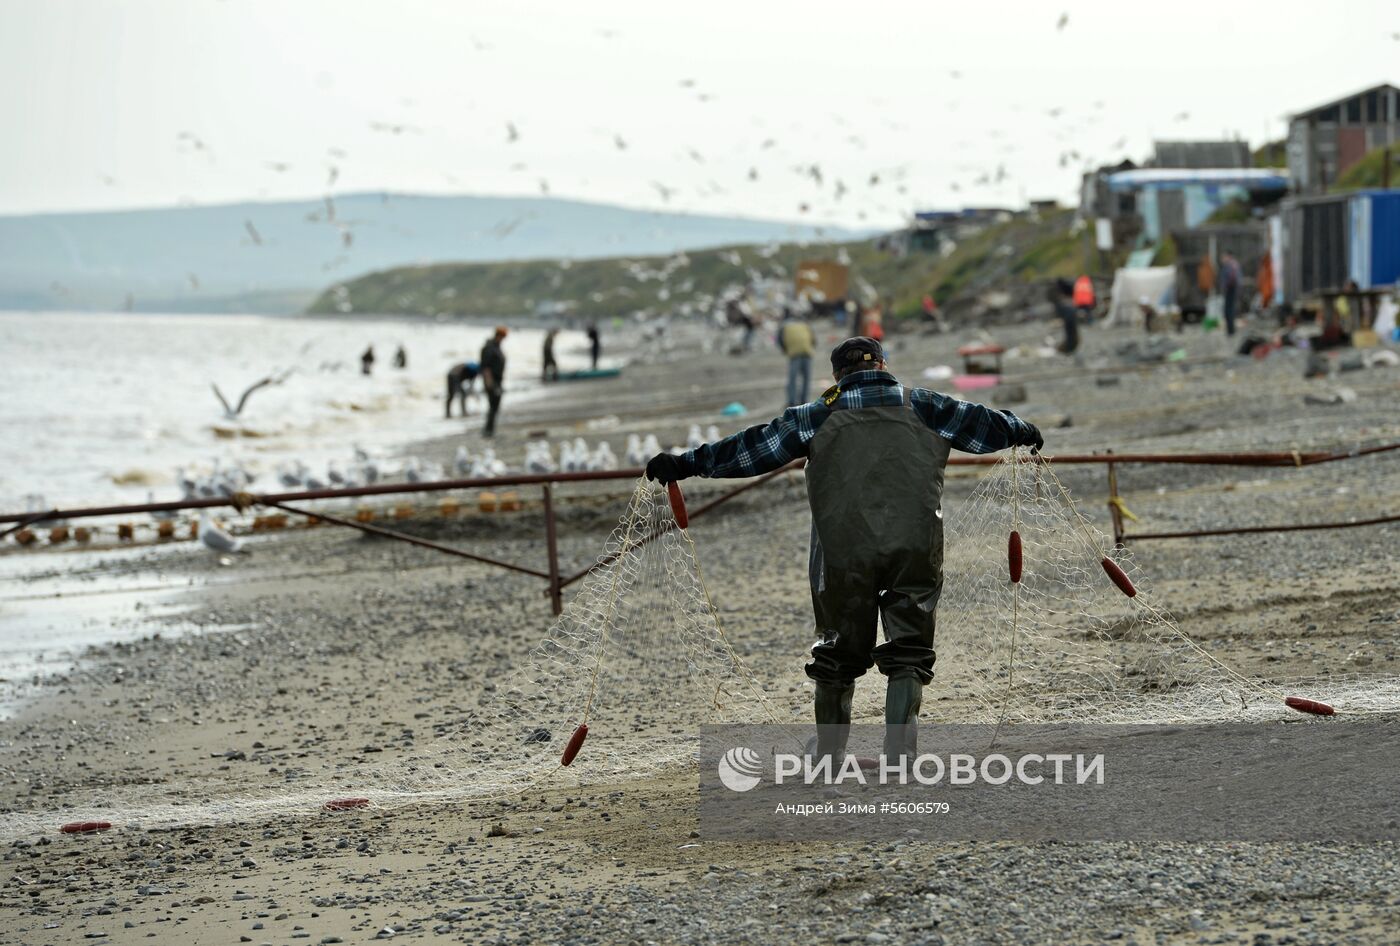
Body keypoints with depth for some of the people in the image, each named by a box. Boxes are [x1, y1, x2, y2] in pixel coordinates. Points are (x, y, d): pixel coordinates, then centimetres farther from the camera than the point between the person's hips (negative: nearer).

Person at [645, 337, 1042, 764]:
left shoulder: (821, 415, 10)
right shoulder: (921, 406, 13)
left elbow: (753, 446, 8)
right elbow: (979, 421, 26)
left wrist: (684, 464, 13)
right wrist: (1022, 431, 46)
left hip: (842, 549, 0)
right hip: (915, 548, 0)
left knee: (839, 653, 14)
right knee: (907, 653, 5)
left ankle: (828, 756, 18)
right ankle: (900, 750, -10)